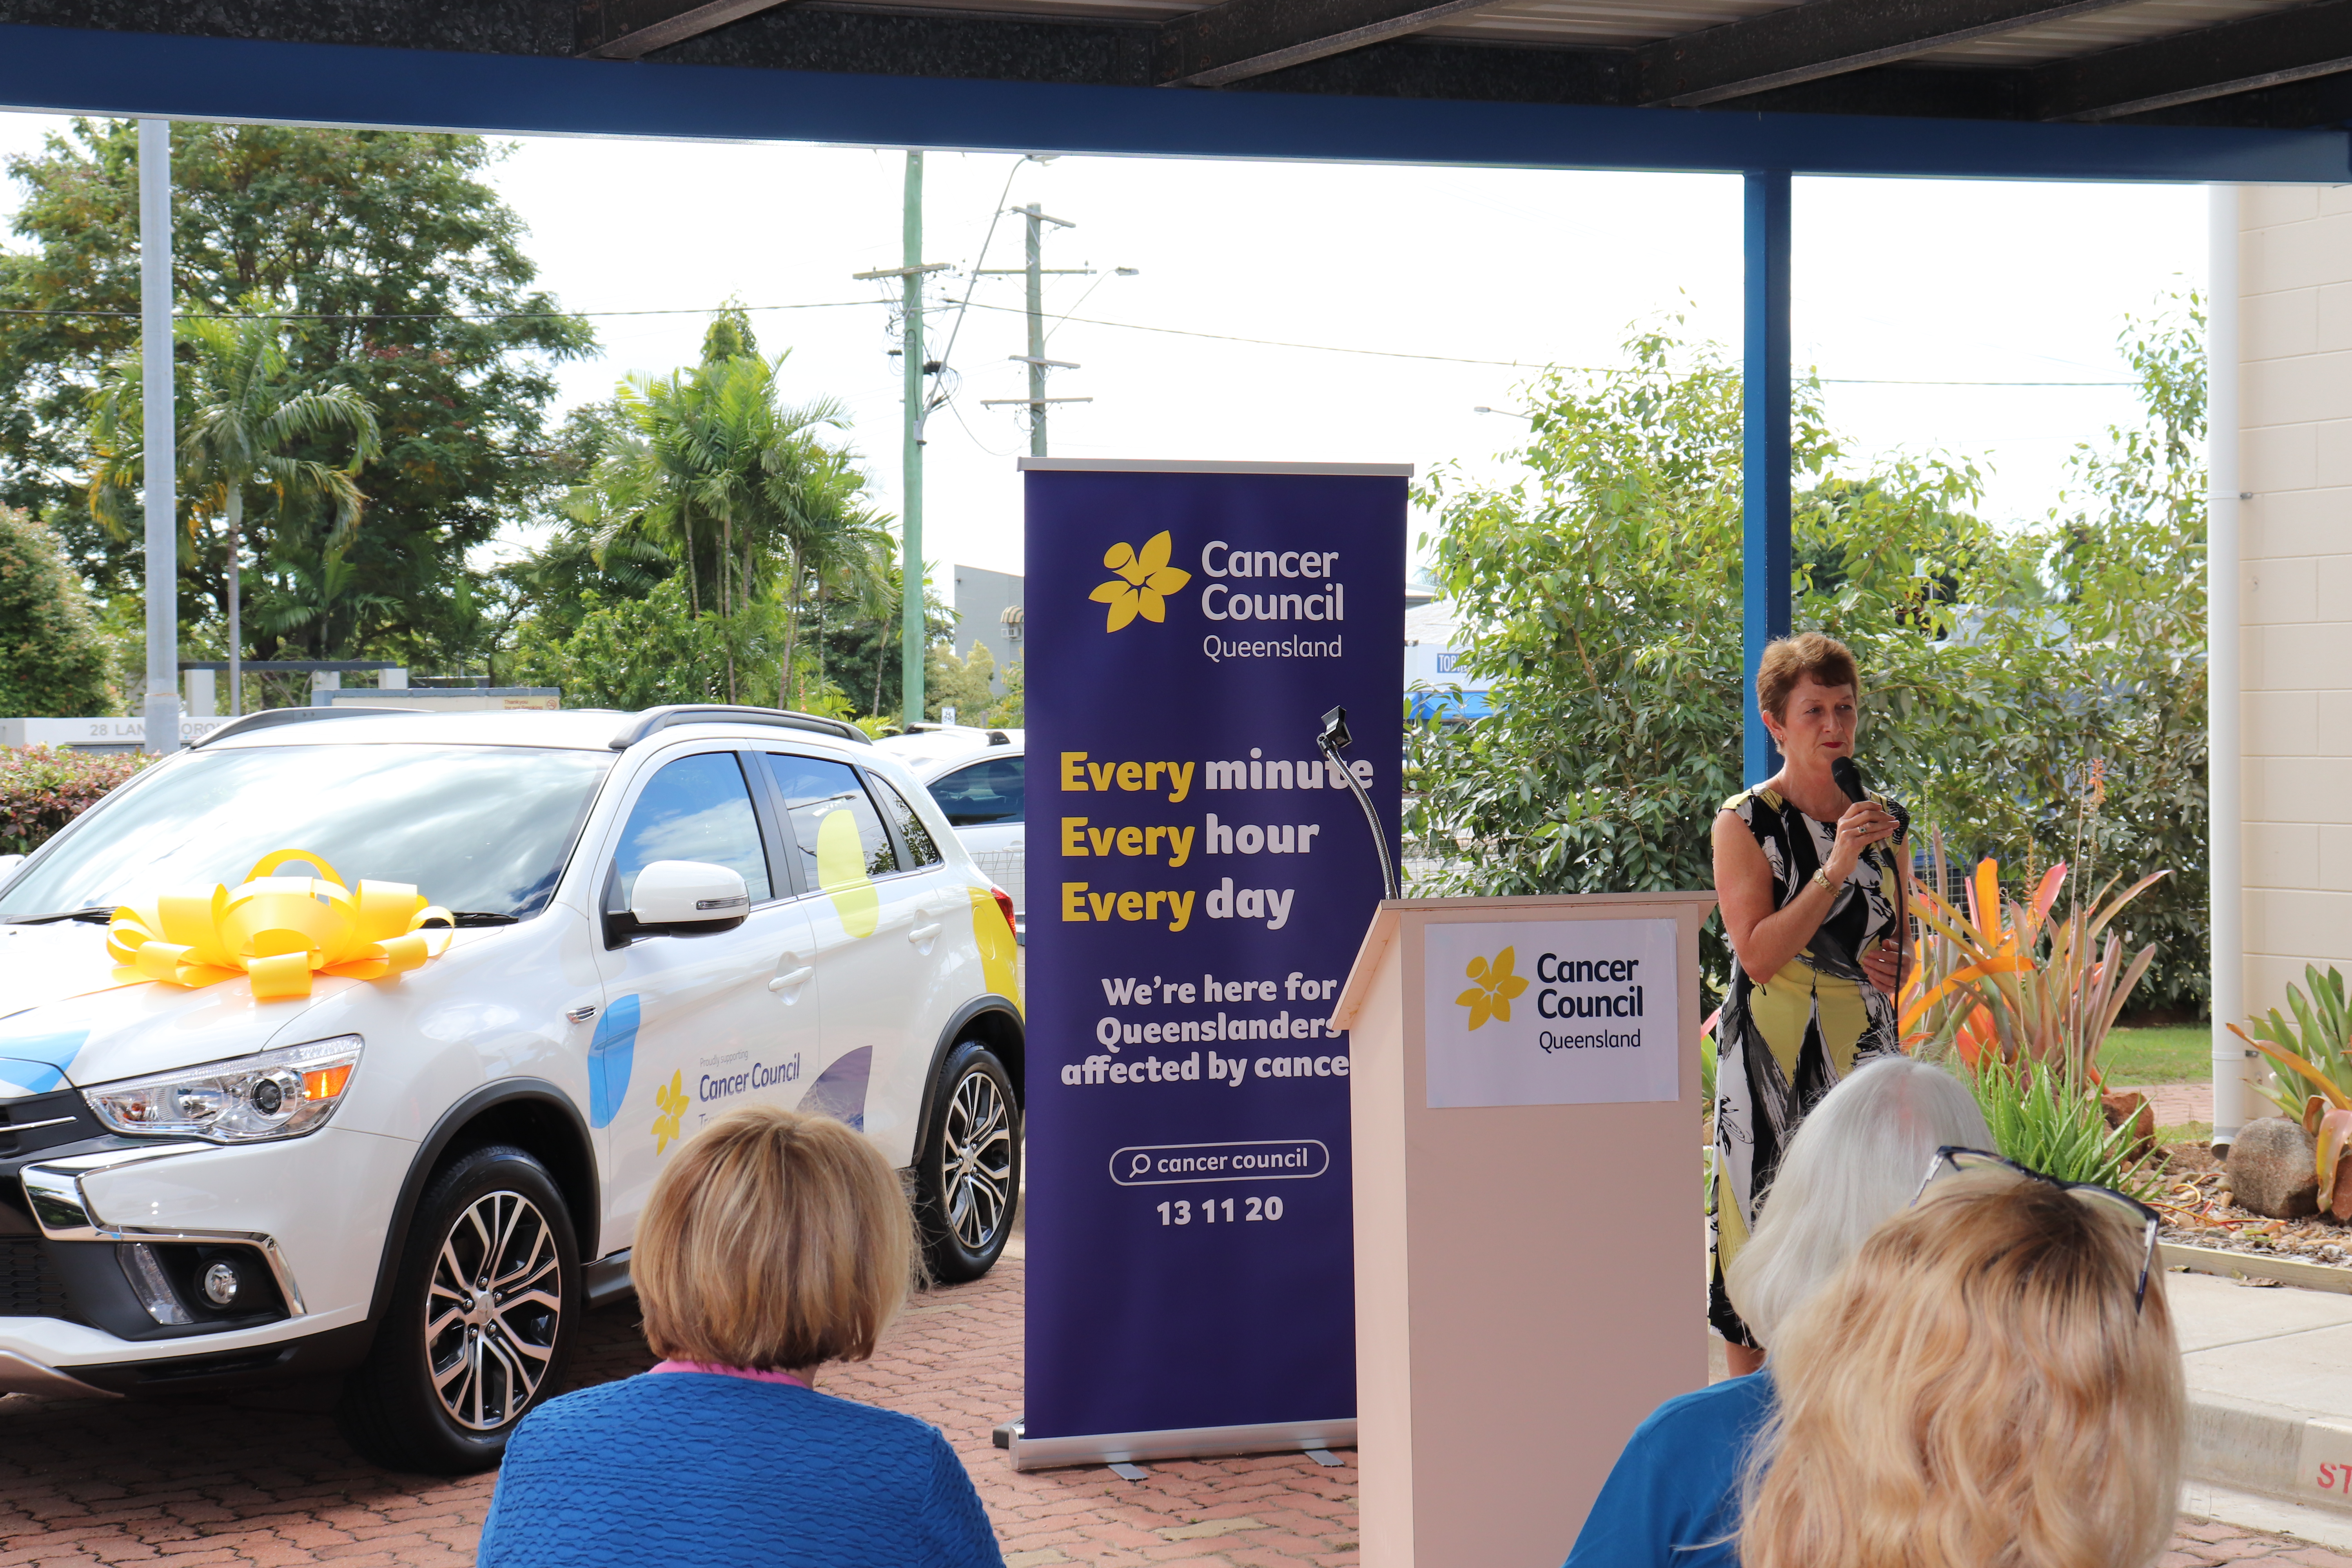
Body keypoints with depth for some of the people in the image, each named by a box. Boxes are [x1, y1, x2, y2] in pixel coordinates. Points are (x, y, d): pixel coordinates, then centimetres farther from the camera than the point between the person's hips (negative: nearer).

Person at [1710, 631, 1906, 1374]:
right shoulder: (1745, 823, -5)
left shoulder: (1878, 818, 11)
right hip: (1775, 1054, -5)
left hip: (1866, 1049, 5)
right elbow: (1760, 955, -15)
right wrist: (1836, 867, -21)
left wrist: (1896, 965, 1)